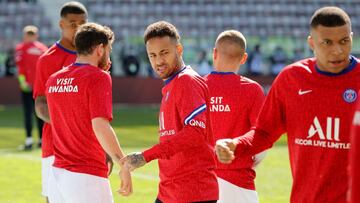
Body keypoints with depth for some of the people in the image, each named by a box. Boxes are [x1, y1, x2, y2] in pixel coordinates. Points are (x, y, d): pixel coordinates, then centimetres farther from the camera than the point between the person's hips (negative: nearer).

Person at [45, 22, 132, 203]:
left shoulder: (53, 79, 11)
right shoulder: (98, 77, -9)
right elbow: (100, 126, -20)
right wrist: (123, 164, -16)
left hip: (57, 173, 7)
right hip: (87, 176, -7)